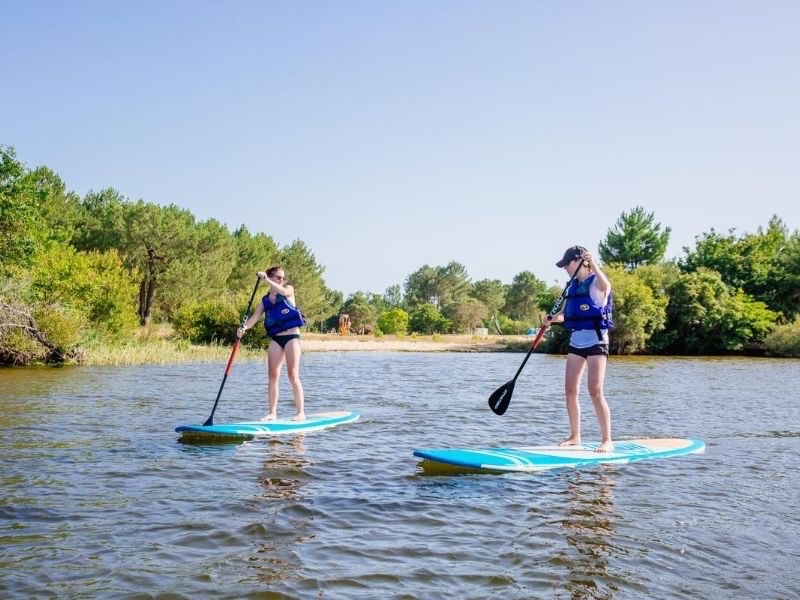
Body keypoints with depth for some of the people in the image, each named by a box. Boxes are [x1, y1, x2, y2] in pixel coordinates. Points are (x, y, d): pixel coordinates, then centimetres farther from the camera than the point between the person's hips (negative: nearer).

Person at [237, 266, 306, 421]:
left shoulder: (289, 289, 7)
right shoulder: (265, 300, 13)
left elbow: (283, 292, -19)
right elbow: (255, 317, 0)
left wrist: (266, 280, -27)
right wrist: (244, 328, -19)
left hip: (292, 336, -4)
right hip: (275, 339, 4)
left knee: (293, 375, -9)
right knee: (272, 376, 0)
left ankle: (301, 412, -5)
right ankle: (272, 413, 6)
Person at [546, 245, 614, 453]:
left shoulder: (596, 282, -9)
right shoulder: (573, 287, 11)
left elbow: (606, 286, -34)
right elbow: (564, 313, 13)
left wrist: (593, 265, -45)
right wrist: (552, 318, -8)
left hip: (596, 342, -7)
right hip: (575, 342, 7)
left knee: (595, 391, -12)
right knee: (570, 391, 5)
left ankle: (607, 440, -5)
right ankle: (575, 436, 17)